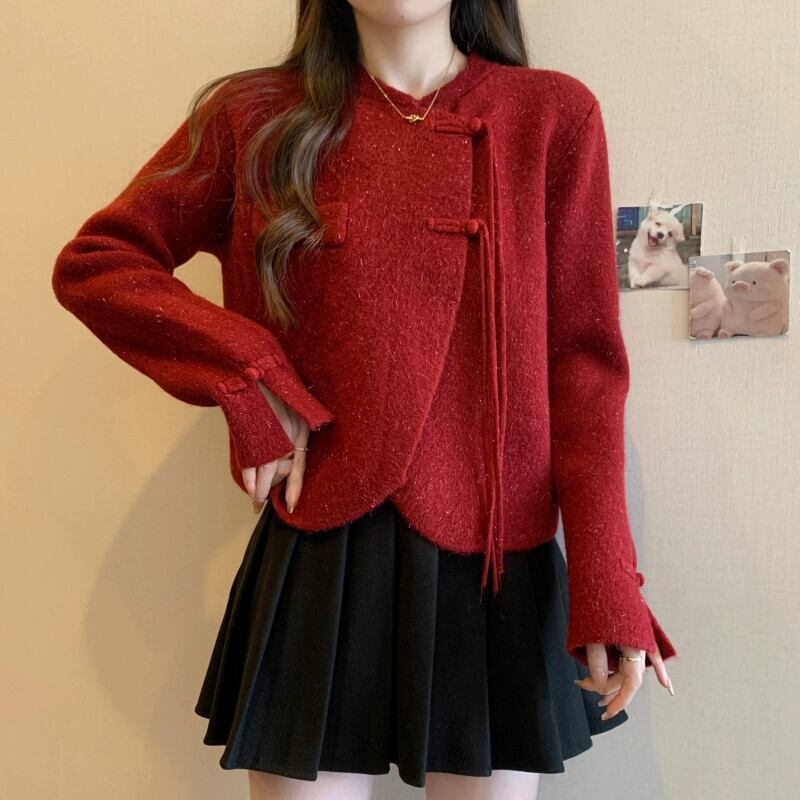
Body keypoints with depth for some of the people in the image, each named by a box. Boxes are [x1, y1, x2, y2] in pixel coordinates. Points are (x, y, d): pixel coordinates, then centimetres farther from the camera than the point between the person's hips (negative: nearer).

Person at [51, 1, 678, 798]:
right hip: (318, 562, 0)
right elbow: (93, 262, 6)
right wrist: (250, 381, -9)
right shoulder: (257, 116, 4)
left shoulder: (553, 113, 2)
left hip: (493, 561, 1)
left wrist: (606, 590, -9)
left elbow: (583, 359, -2)